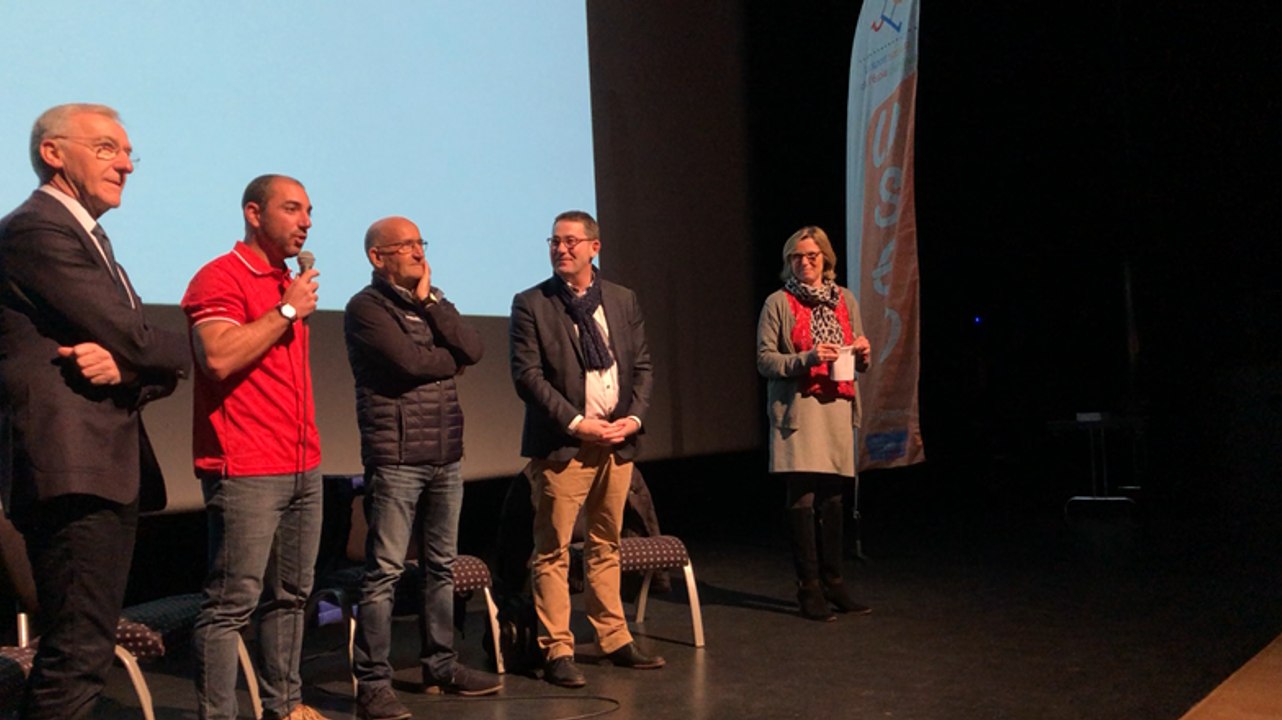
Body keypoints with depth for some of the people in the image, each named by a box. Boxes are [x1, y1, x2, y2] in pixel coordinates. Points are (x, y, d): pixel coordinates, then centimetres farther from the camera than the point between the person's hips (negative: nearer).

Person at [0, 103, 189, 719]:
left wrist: (123, 367, -8)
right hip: (72, 471, -10)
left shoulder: (90, 242, 23)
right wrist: (191, 349, 6)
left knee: (84, 650, 14)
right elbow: (133, 339, -15)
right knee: (79, 652, -10)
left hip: (109, 475, 10)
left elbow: (161, 372, 15)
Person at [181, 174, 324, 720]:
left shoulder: (290, 283, 20)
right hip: (246, 471, -8)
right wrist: (287, 311, -13)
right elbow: (219, 357, -22)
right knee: (232, 604, -6)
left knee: (290, 596, 13)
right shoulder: (220, 278, -6)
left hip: (302, 469, 8)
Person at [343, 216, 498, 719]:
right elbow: (411, 361, -19)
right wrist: (451, 360, -1)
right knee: (384, 571, -5)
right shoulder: (367, 308, -6)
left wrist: (430, 302, -4)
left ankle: (440, 665, 24)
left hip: (445, 457, 7)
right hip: (395, 459, -7)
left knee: (442, 565, 13)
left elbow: (473, 350, 1)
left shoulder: (433, 301, 16)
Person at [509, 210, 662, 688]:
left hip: (617, 444, 4)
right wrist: (576, 423, -16)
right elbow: (527, 376, -9)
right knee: (553, 551, 1)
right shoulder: (531, 304, -3)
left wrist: (633, 417, -5)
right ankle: (558, 652, 9)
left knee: (605, 546, 14)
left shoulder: (623, 300, 10)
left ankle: (614, 640, 24)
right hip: (562, 445, -4)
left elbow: (642, 365, 11)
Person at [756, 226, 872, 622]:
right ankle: (808, 589, 1)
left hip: (838, 405, 4)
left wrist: (863, 352, -3)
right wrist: (807, 358, -18)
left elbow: (860, 362, 20)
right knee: (802, 499, -6)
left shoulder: (845, 299, 14)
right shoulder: (778, 303, 1)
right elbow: (764, 359, -4)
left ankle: (833, 582, 18)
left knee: (833, 498, 8)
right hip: (797, 408, -4)